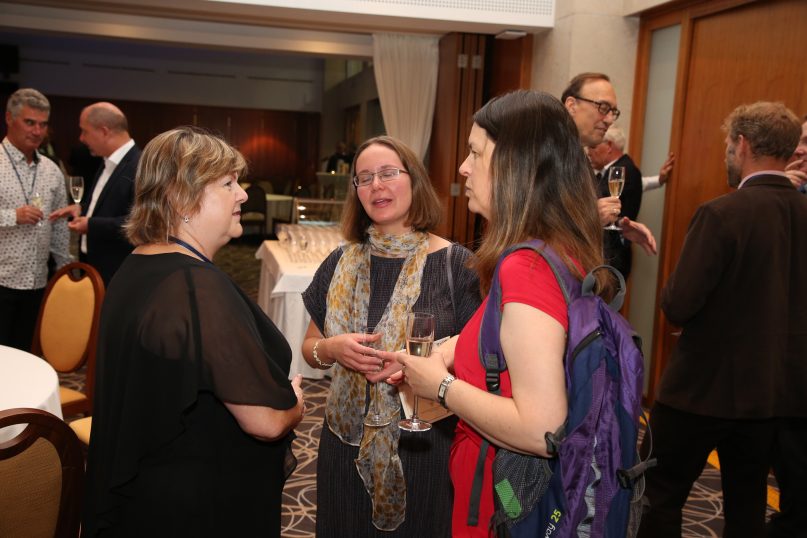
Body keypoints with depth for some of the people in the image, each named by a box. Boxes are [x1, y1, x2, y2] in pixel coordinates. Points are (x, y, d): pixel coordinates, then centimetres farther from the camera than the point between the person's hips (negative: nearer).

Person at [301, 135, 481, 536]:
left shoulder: (455, 263, -9)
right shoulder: (341, 263, 4)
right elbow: (309, 346, 11)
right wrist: (331, 349, -12)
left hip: (427, 442, -3)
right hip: (349, 440, 4)